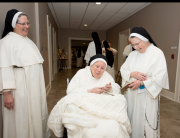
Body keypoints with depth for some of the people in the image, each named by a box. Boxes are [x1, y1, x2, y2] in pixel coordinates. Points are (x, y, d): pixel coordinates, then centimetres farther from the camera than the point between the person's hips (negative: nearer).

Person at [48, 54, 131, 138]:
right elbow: (70, 91, -7)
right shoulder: (81, 73, 3)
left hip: (103, 108, 3)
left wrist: (110, 89, -13)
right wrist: (90, 91, -16)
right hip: (83, 108, -2)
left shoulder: (106, 75, 12)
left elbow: (117, 89, 11)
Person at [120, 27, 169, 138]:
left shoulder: (157, 53, -9)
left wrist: (141, 83, -19)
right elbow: (123, 69, 5)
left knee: (145, 122, 8)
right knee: (131, 118, 15)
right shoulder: (133, 54, 6)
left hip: (147, 95, -4)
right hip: (131, 93, 5)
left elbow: (161, 77, -15)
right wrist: (132, 74, -14)